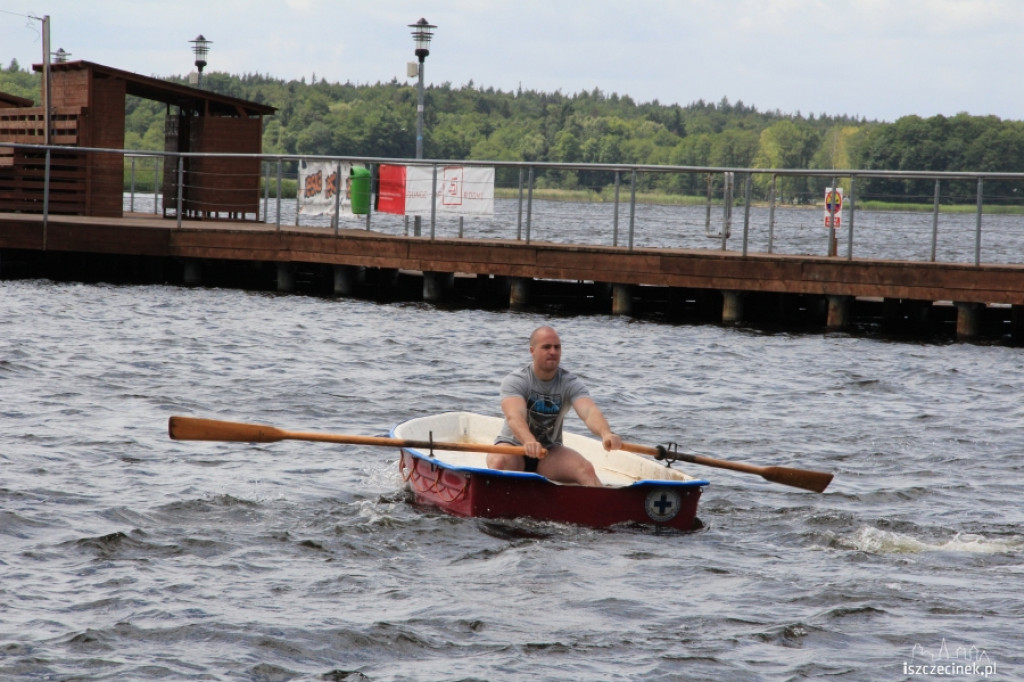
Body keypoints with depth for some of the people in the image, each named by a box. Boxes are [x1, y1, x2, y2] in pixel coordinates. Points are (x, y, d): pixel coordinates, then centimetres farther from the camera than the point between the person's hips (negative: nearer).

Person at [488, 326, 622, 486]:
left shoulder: (571, 384, -4)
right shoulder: (515, 381, -12)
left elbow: (589, 411, -24)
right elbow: (514, 416, -32)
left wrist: (606, 434, -48)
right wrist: (529, 442, -55)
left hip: (550, 451, 2)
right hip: (513, 447, -2)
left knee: (586, 469, -25)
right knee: (498, 461, -36)